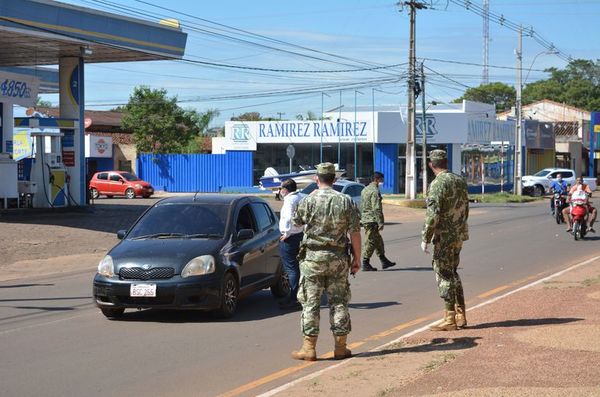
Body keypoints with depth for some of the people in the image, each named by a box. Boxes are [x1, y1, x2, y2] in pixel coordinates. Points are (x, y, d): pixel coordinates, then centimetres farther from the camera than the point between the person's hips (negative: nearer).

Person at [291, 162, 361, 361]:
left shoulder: (309, 201, -8)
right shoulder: (346, 201, -2)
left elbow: (297, 221, 8)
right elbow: (355, 232, -2)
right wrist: (357, 258, 6)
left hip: (313, 257, -2)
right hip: (338, 258, 2)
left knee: (310, 302, 2)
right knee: (338, 301, 9)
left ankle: (309, 347, 1)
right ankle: (340, 347, 11)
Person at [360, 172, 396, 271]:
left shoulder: (365, 190, 16)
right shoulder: (375, 191, -15)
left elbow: (361, 207, 21)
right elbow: (377, 209, -21)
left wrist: (361, 219, 26)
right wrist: (380, 222, -21)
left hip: (365, 219, 10)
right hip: (372, 221, -10)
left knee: (378, 240, 16)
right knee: (370, 242, -5)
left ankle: (384, 261, 21)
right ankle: (365, 264, -3)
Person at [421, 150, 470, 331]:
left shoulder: (438, 183, -16)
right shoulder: (460, 181, 9)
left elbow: (433, 214, -22)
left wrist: (425, 238, -16)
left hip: (444, 236, -8)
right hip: (459, 235, 8)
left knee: (444, 275, -2)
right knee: (452, 272, 18)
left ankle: (450, 319, 0)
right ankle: (460, 316, 19)